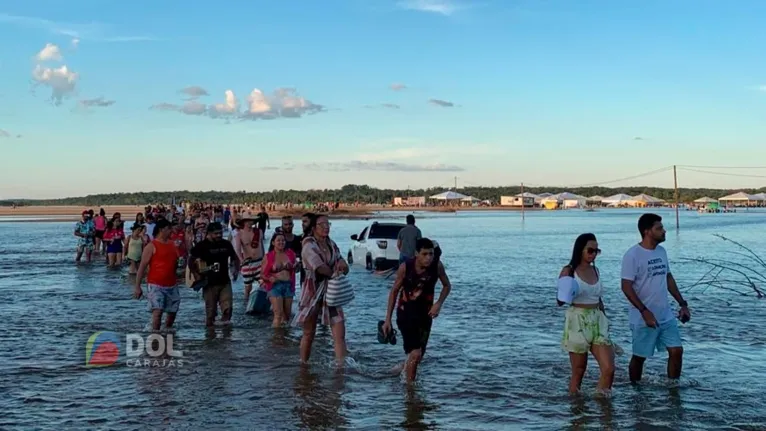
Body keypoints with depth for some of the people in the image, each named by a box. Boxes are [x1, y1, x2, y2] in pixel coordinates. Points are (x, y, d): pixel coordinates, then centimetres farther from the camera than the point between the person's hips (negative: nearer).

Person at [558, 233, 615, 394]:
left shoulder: (595, 270, 10)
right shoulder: (569, 271, -5)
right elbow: (560, 301, -4)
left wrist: (604, 322, 20)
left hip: (598, 322, 5)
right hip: (577, 323, -5)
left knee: (609, 368, -7)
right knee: (578, 371, 2)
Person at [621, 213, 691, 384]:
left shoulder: (661, 251, 7)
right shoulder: (632, 255, -15)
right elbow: (626, 287, -18)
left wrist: (683, 304, 12)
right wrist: (645, 312, -24)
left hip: (666, 316, 6)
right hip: (643, 319, -6)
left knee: (676, 350, 3)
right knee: (639, 356, 6)